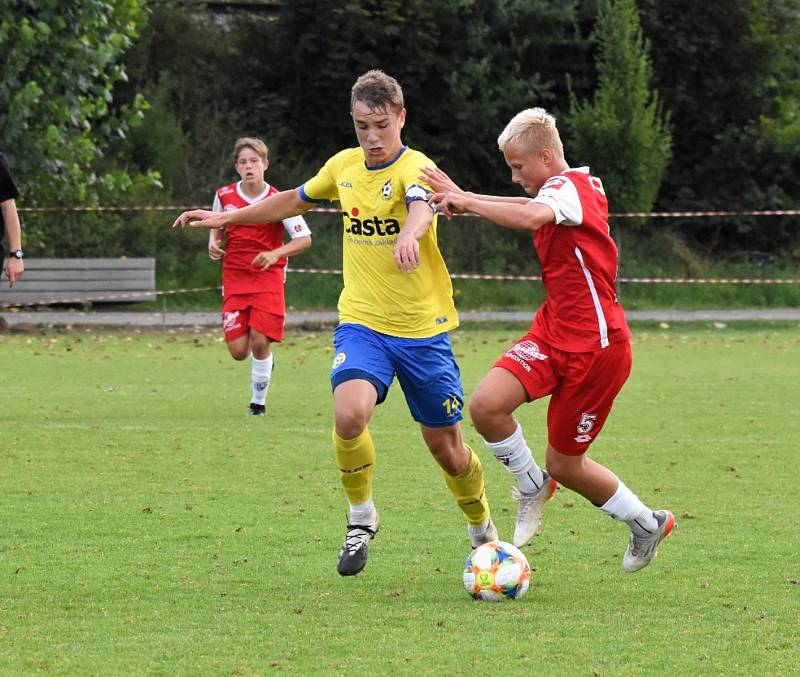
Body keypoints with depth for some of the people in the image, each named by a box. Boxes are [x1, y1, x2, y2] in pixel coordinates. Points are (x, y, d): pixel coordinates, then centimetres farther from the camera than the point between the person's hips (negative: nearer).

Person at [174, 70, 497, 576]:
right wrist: (226, 218, 27)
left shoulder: (414, 167, -14)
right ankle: (362, 518, -1)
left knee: (446, 447, 7)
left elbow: (422, 204, -39)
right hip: (362, 324, 3)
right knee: (349, 414, -26)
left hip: (423, 330, -3)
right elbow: (296, 200, 25)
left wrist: (410, 234, -62)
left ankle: (482, 529, 36)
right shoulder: (344, 166, 4)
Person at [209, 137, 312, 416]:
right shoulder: (224, 196, 1)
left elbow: (304, 239, -6)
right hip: (234, 278, 2)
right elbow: (217, 228, 19)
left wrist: (275, 254, -21)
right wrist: (213, 244, -3)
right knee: (238, 350, -6)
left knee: (260, 341, -14)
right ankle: (264, 358, 32)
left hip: (268, 278, -2)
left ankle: (259, 401, 7)